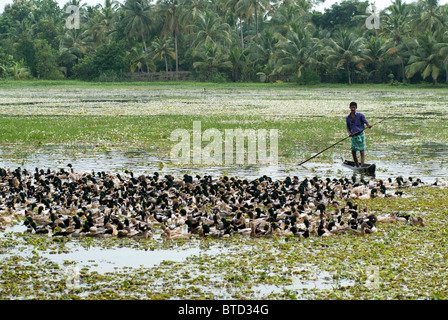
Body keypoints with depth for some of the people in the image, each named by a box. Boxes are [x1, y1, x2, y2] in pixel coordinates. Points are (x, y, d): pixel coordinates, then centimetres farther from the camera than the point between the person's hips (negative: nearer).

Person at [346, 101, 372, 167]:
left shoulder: (360, 115, -4)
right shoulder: (348, 118, 8)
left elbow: (366, 122, -12)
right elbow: (348, 128, 12)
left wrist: (368, 125, -35)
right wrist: (349, 133, -9)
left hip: (360, 135, -5)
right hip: (353, 136, 5)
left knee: (362, 151, -7)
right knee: (353, 152, 4)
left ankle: (362, 166, -13)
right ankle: (357, 167, 17)